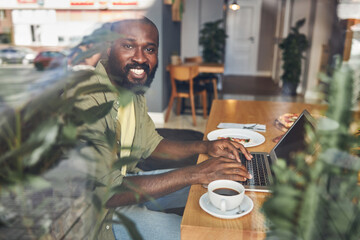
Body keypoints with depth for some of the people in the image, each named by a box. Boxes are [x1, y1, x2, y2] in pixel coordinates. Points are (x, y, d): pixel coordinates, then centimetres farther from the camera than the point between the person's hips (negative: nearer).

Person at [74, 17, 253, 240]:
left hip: (123, 181, 9)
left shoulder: (133, 88, 0)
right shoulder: (87, 100, -31)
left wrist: (205, 146, -6)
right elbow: (107, 192, -31)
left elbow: (151, 144, 10)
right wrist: (196, 173, -30)